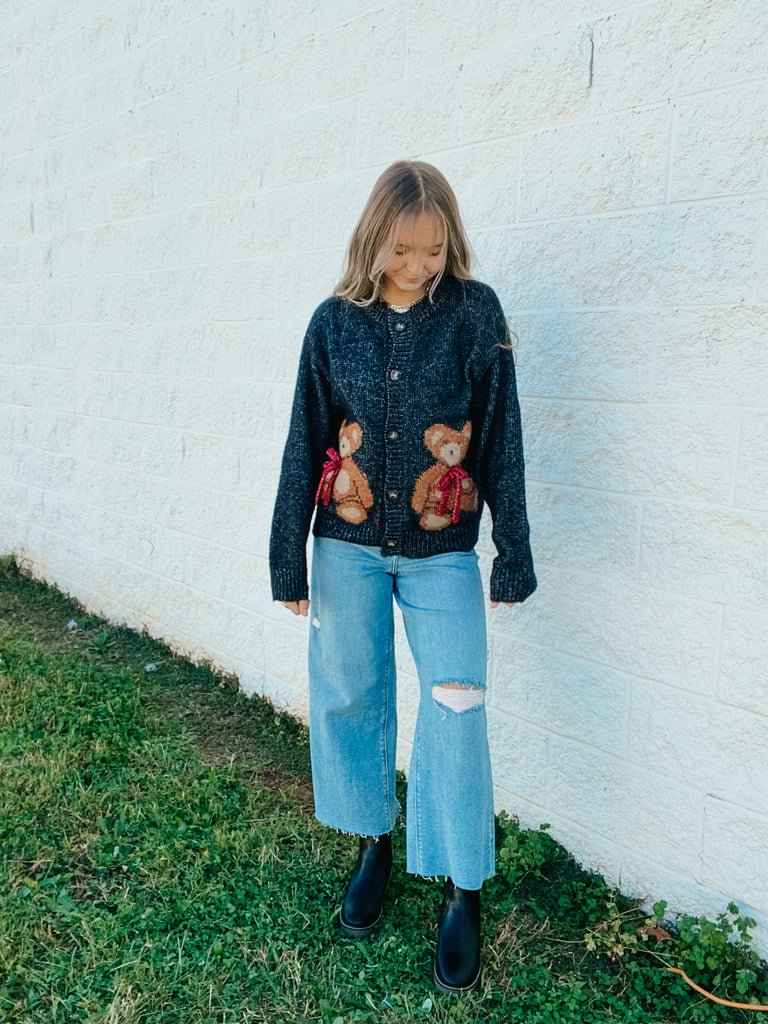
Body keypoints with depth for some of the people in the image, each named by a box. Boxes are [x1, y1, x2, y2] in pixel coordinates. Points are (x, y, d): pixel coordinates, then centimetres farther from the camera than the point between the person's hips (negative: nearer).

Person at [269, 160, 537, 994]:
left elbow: (499, 437, -3)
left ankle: (461, 890, 17)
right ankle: (371, 844, 35)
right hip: (347, 545, 2)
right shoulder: (335, 321, -2)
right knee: (350, 700, 12)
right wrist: (288, 557, 3)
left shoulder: (474, 312, -5)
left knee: (455, 717, -1)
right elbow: (305, 444, 2)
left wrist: (513, 551, -2)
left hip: (442, 551, -1)